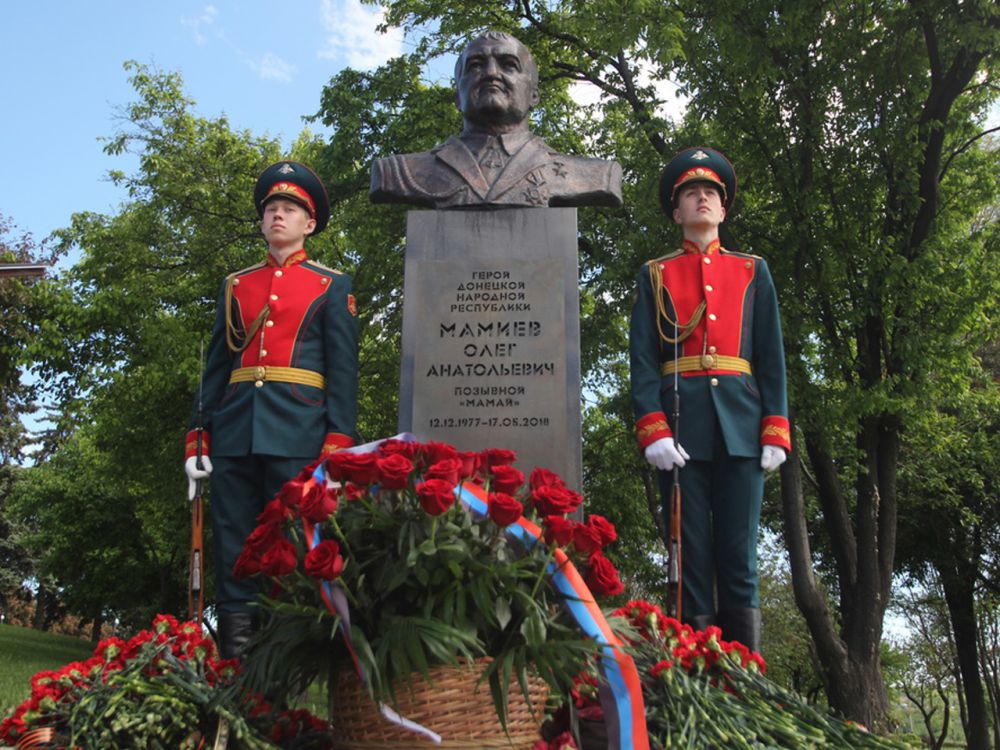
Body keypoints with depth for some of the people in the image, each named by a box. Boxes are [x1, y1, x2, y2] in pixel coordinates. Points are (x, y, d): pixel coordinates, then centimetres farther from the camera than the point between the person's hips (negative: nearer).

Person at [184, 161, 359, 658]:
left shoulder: (332, 287, 9)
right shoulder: (235, 285, 19)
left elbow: (344, 371, 2)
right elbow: (215, 366, 17)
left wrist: (338, 444, -10)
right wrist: (197, 439, 8)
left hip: (299, 431, -3)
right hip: (236, 429, 4)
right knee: (233, 545, 3)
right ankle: (234, 662, 10)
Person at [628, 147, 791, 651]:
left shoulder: (753, 271, 16)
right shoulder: (655, 275, 12)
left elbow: (772, 357, 11)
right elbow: (642, 359, 3)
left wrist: (775, 433, 0)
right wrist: (653, 431, -10)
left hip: (740, 422, 1)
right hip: (681, 424, -1)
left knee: (740, 556, 1)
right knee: (691, 554, 0)